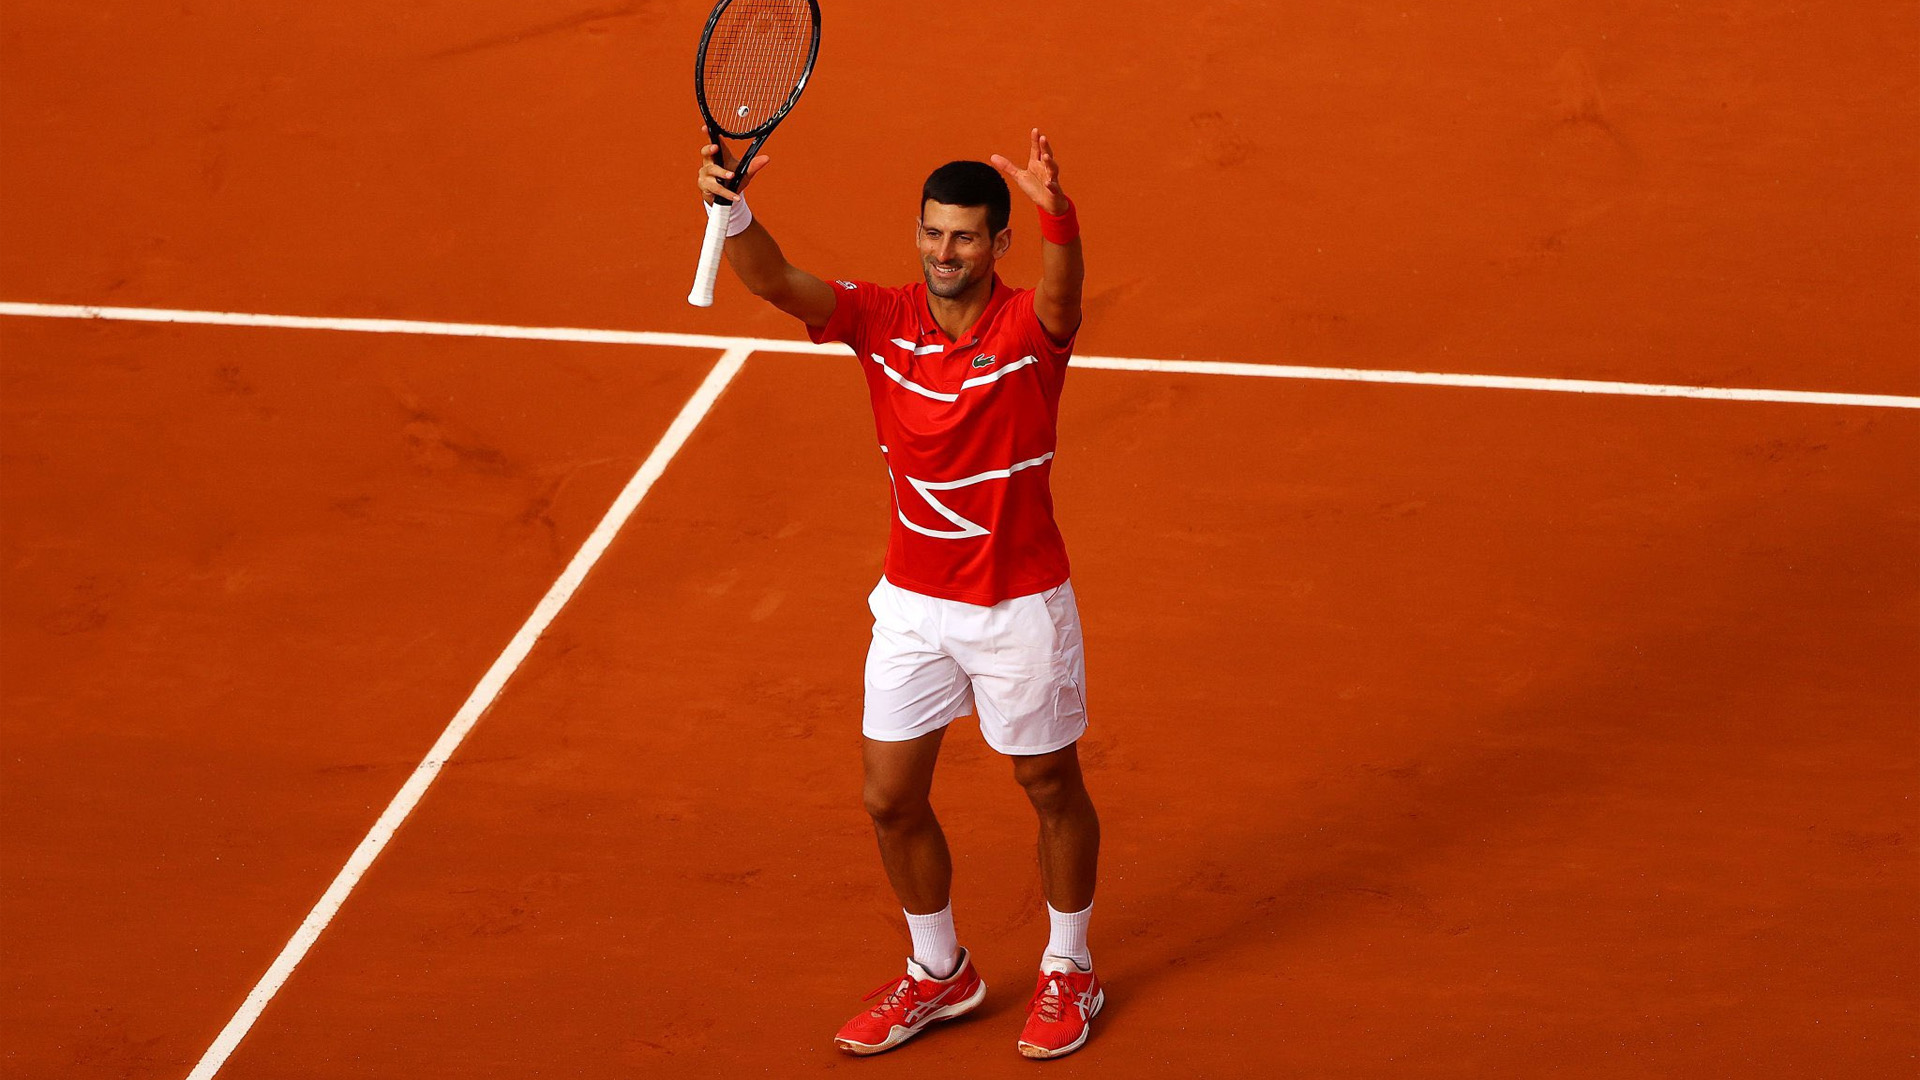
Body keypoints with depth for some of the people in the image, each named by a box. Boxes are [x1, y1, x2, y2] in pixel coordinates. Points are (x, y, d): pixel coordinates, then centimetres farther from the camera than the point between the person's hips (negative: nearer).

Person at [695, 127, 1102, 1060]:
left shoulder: (1029, 329, -18)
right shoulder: (881, 321, -9)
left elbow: (1061, 293, -43)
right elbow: (775, 281, -23)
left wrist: (1057, 214, -65)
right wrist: (729, 206, -44)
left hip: (1019, 606, -4)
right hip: (913, 603, 4)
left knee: (1051, 789, 13)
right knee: (891, 799, 9)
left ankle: (1068, 972, 35)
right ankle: (939, 974, 32)